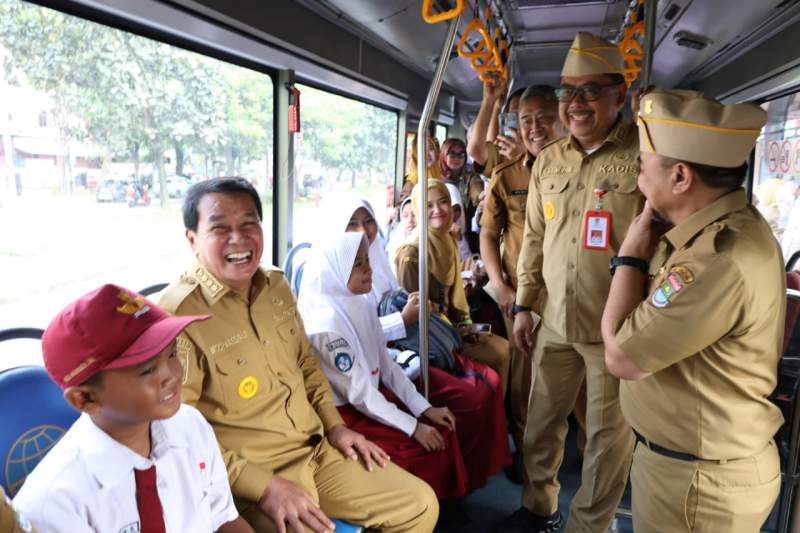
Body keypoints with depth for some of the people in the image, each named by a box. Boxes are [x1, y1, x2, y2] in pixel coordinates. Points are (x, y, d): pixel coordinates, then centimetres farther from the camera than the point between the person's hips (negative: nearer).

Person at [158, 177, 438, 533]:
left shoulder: (276, 285, 4)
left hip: (319, 450, 7)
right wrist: (265, 486, -20)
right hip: (251, 478, -6)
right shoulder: (177, 315, -19)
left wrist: (335, 424, 7)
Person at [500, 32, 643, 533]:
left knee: (608, 435, 11)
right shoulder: (548, 161, 7)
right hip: (556, 322, 6)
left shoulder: (646, 155, -11)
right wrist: (524, 304, 12)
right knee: (541, 421, 18)